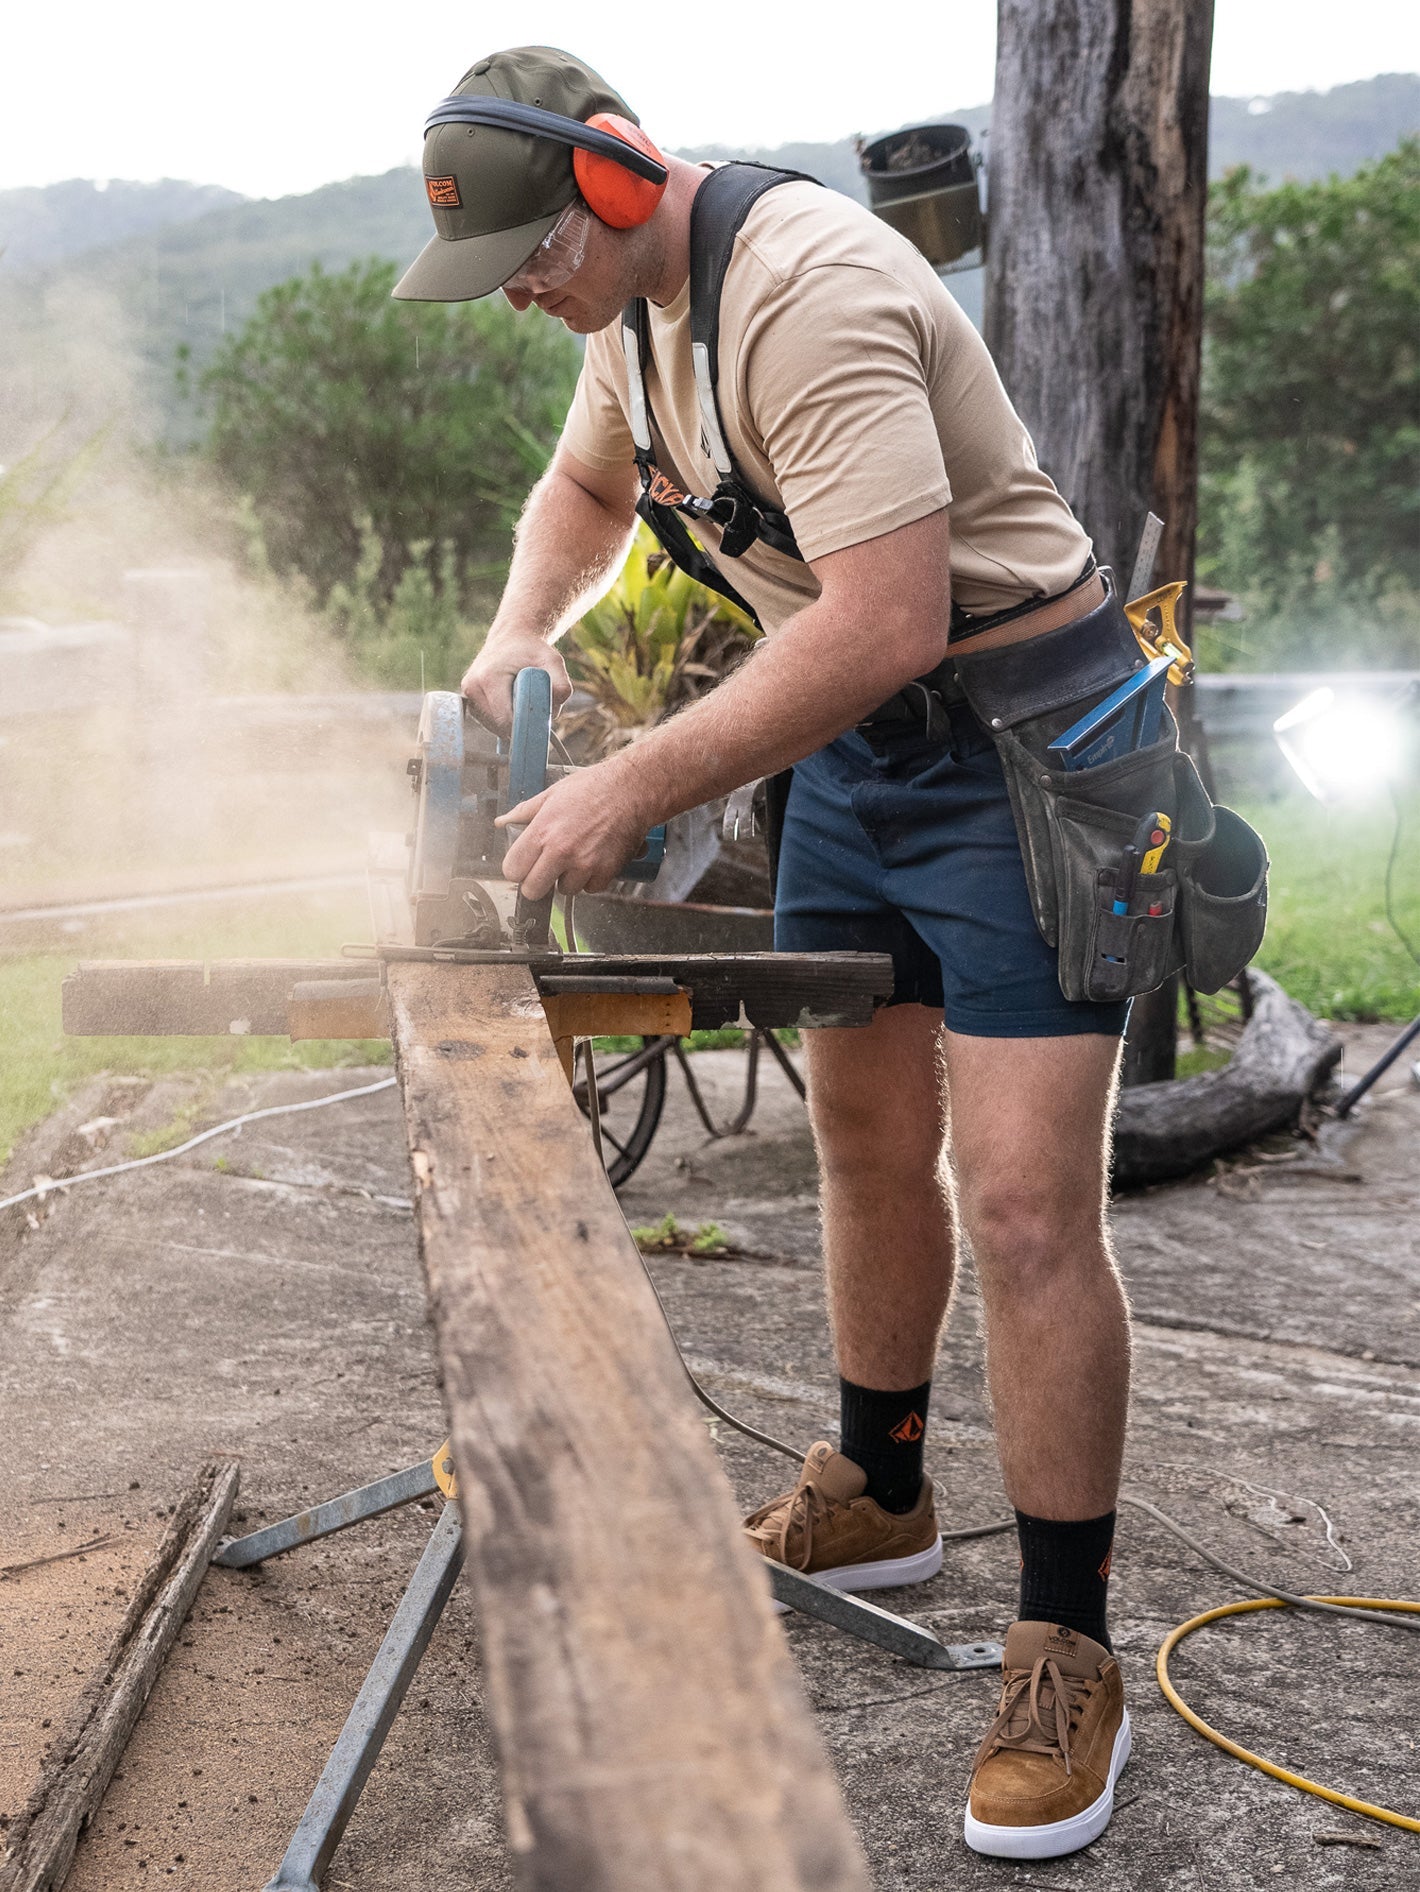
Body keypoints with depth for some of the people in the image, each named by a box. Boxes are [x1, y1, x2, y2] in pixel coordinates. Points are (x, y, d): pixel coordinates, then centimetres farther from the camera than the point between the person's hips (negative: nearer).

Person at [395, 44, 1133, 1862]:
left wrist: (636, 789, -29)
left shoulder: (807, 295, -26)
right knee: (867, 1142, 17)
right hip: (848, 750, 10)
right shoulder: (645, 296, 6)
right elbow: (584, 489, 25)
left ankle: (1066, 1658, 1)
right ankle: (874, 1500, 36)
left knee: (1025, 1210, -11)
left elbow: (886, 623, -34)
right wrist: (522, 633, 4)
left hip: (1015, 749, -9)